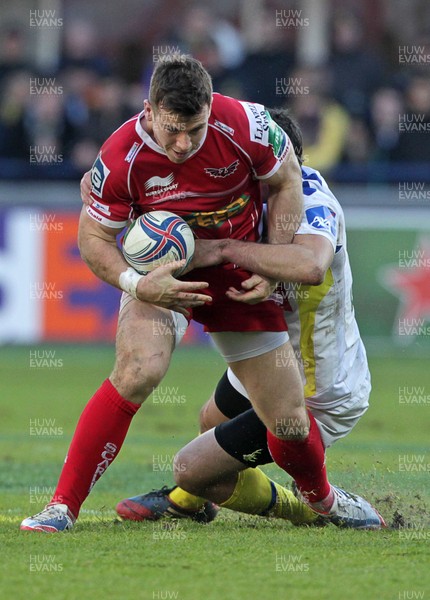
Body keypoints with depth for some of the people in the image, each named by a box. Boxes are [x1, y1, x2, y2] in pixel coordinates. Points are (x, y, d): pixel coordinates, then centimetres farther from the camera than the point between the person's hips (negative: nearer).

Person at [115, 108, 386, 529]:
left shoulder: (314, 208, -33)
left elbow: (308, 264, -58)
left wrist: (225, 249, -48)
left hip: (318, 401, -9)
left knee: (194, 468, -2)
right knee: (213, 420, 33)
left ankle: (324, 510, 13)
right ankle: (186, 501, 64)